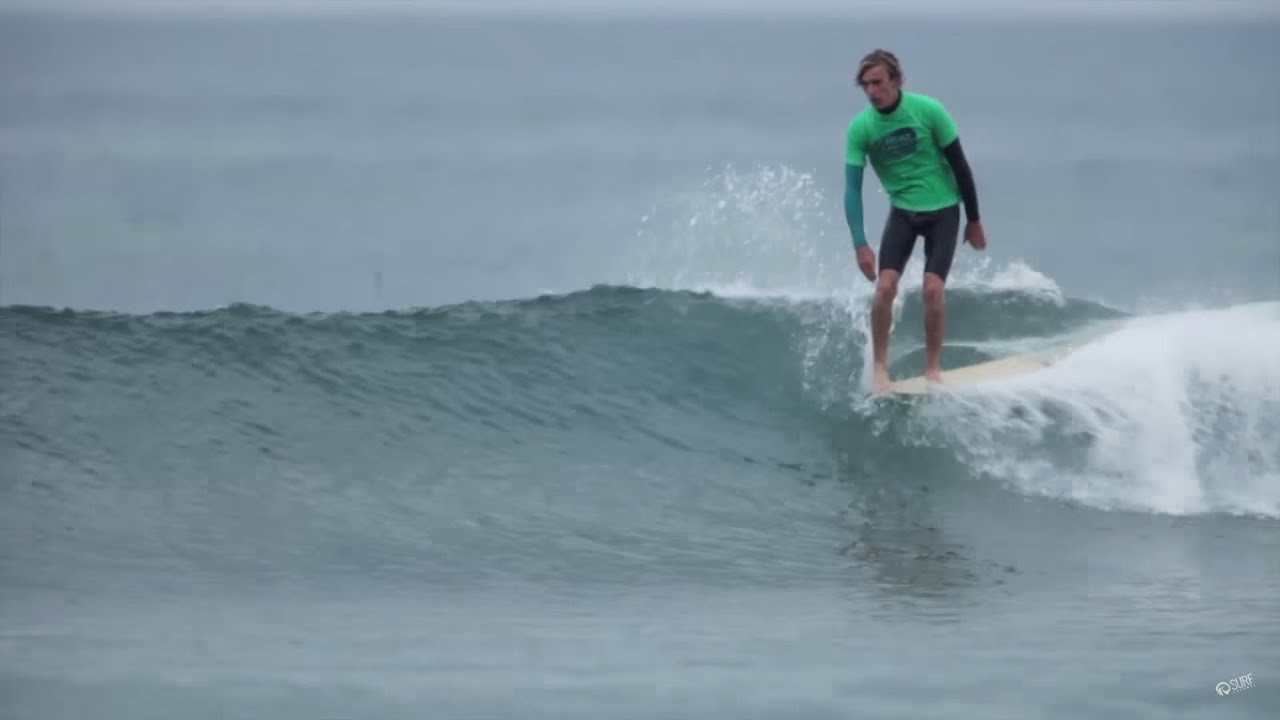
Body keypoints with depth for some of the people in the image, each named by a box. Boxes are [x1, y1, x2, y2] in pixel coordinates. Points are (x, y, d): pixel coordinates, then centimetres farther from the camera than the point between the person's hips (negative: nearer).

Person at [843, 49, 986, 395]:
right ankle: (879, 366, -2)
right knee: (885, 285, -16)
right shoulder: (860, 128, -12)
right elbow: (852, 188, -11)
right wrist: (860, 244, -20)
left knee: (933, 287, -15)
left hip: (942, 210, -2)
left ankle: (933, 367, 2)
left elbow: (959, 165, -7)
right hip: (902, 211, 2)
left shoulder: (929, 111, -17)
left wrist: (974, 220, -1)